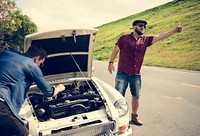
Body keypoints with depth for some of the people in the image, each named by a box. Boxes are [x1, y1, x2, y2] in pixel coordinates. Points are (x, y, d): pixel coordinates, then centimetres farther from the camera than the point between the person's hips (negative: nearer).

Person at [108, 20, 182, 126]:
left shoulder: (145, 40, 6)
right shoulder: (124, 38, -2)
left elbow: (160, 37, -1)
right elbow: (115, 50, 5)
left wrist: (175, 30, -10)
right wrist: (111, 62, -3)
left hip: (136, 75, 4)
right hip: (122, 74, -4)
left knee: (136, 97, 13)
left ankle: (134, 117, 30)